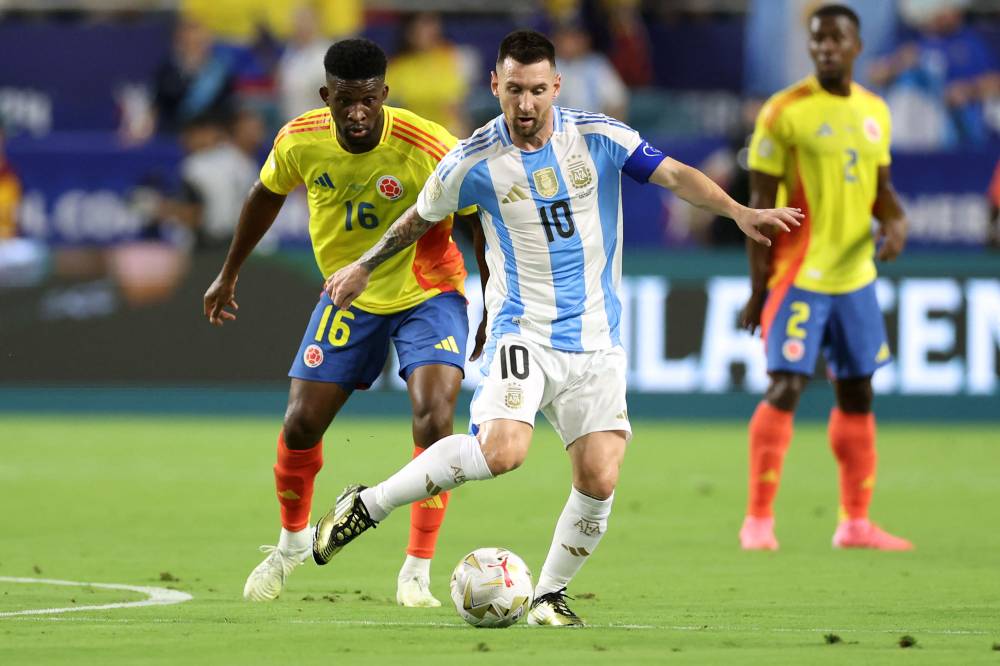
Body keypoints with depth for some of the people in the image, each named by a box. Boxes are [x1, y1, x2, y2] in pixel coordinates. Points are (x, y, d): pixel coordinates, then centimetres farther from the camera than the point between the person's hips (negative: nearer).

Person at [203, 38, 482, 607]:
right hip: (349, 296, 3)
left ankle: (418, 571, -10)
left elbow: (478, 226, -14)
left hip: (428, 293, -3)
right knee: (300, 424, 1)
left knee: (434, 420, -23)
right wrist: (229, 274, 16)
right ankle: (293, 541, 32)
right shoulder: (301, 142, -15)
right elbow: (267, 195, 7)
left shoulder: (430, 149, -27)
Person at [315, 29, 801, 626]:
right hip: (523, 331, -2)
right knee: (503, 450, -26)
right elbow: (420, 220, 13)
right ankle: (368, 506, -10)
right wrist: (363, 268, 25)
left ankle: (550, 594, 14)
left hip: (597, 340, 3)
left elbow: (674, 174, -12)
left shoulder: (599, 138, -4)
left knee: (599, 480, -8)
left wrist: (738, 211, -28)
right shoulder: (475, 162, -5)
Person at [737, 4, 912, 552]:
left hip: (856, 275, 6)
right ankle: (758, 519, -5)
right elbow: (761, 203, -8)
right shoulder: (785, 112, -9)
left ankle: (855, 523, 17)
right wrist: (758, 288, -11)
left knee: (857, 393, 9)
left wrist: (896, 221, -5)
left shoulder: (874, 112, 9)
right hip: (800, 275, -6)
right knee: (785, 388, -12)